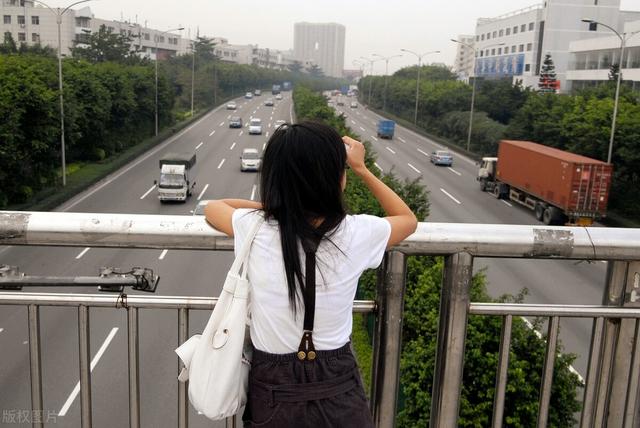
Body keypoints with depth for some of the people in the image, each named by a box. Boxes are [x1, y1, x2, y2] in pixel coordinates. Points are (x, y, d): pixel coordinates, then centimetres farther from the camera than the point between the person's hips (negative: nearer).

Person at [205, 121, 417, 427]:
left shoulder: (254, 229, -16)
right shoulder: (356, 234, -18)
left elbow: (212, 207, 9)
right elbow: (409, 219, 6)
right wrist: (361, 169, 9)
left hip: (273, 393, 2)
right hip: (337, 392, -1)